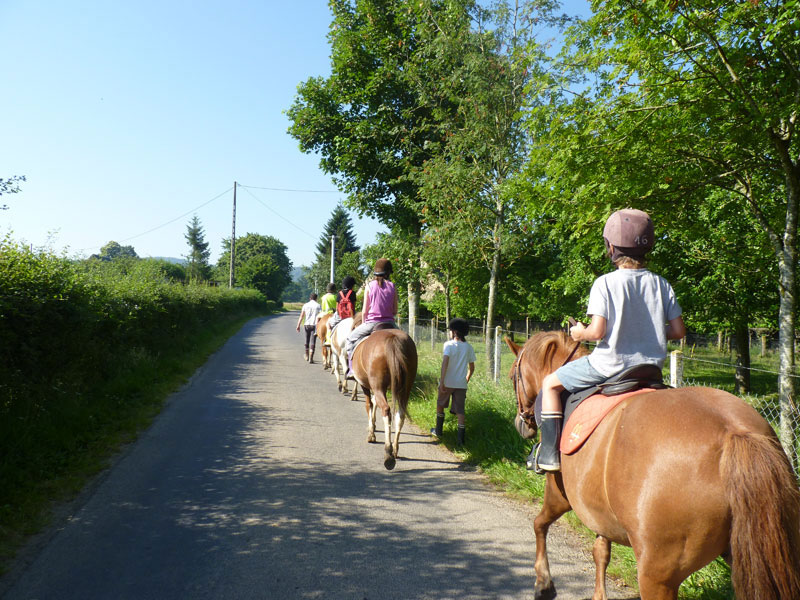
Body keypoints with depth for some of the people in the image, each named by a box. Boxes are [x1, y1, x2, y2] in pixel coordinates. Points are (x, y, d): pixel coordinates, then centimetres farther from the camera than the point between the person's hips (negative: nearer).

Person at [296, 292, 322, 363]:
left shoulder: (305, 305, 5)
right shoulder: (318, 305, 0)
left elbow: (301, 316, 1)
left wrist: (298, 325, 2)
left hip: (307, 325, 2)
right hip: (315, 325, -2)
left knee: (307, 340, 19)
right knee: (313, 341, -2)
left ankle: (307, 355, 33)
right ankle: (311, 358, -7)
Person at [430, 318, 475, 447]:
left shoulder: (449, 344, -9)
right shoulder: (469, 347, 5)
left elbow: (445, 362, -20)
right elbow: (472, 368, 10)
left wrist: (442, 381, -20)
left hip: (447, 382, -3)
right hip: (461, 384, 3)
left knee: (440, 405, 18)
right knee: (460, 410, 4)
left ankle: (438, 431, 31)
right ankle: (461, 438, -3)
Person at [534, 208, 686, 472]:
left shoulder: (605, 283, -12)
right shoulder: (662, 284, 2)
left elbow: (597, 331, -19)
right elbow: (678, 331, 3)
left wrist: (579, 334, 2)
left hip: (609, 364, -5)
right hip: (651, 368, 5)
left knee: (550, 384, 13)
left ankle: (550, 452, 6)